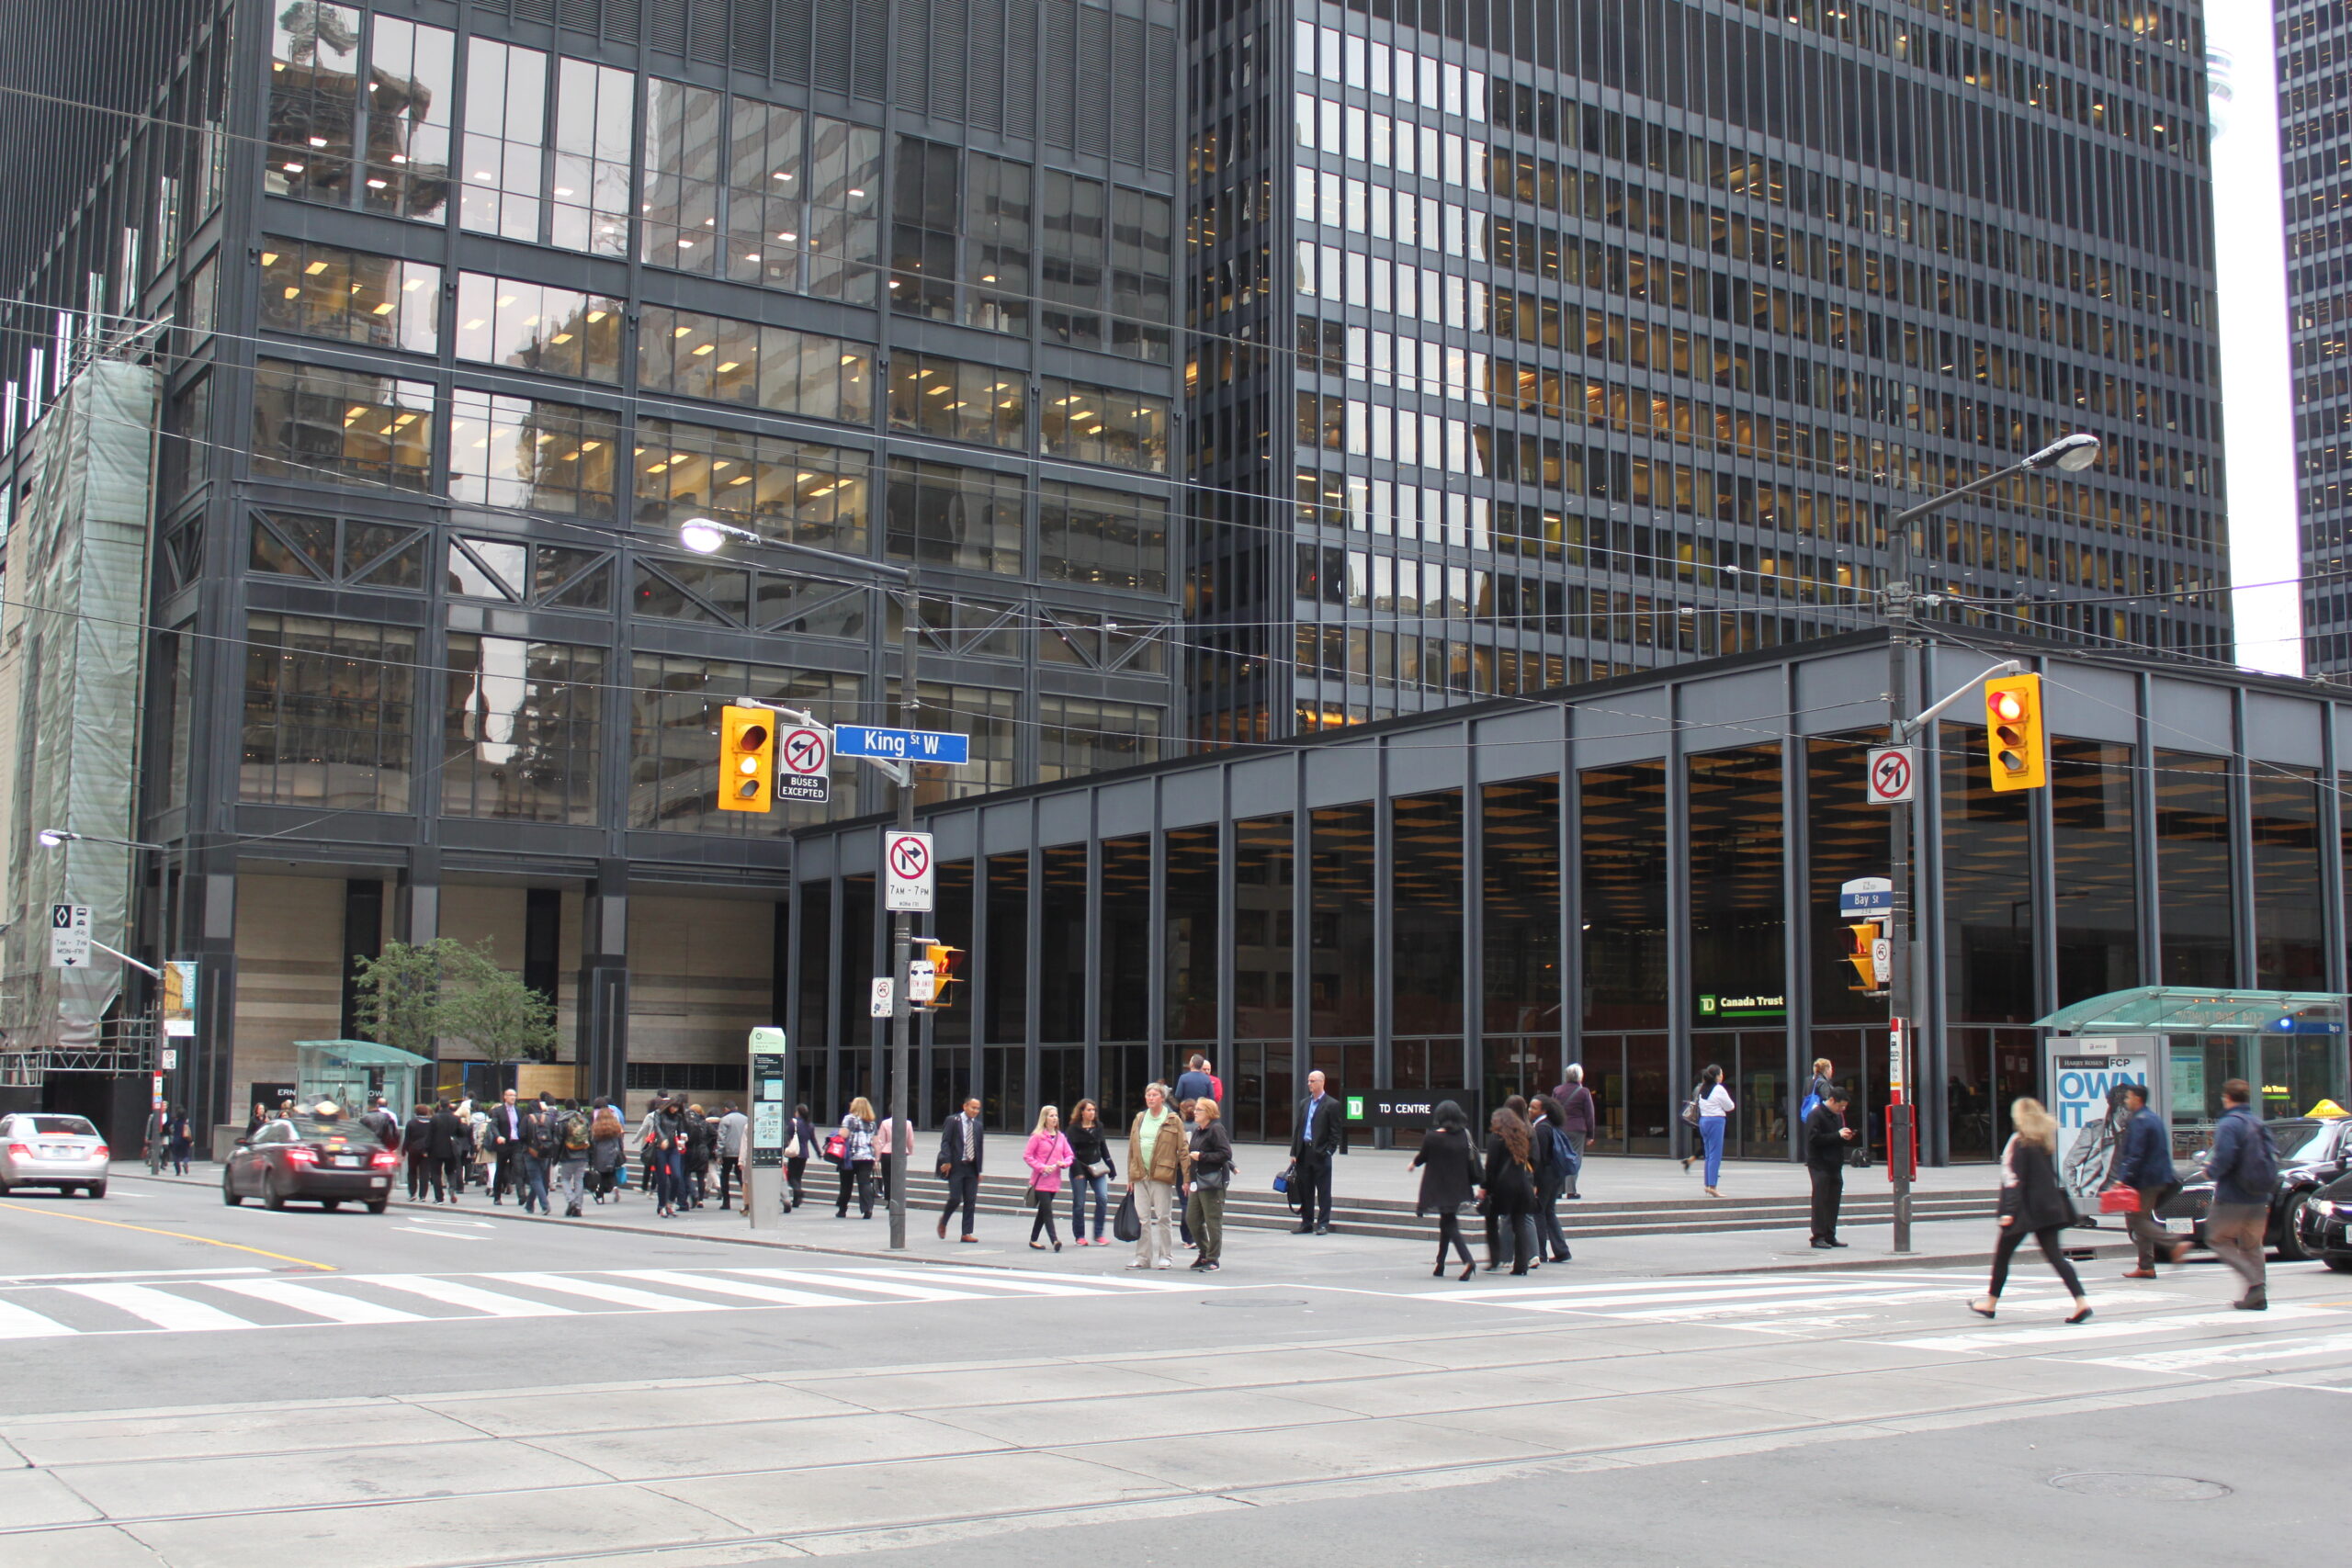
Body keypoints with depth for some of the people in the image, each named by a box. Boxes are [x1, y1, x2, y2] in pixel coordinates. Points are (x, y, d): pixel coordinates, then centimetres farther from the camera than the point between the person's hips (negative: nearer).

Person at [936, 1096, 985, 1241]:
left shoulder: (978, 1126, 13)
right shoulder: (952, 1121, -1)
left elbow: (980, 1148, 15)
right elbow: (945, 1142, -6)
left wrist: (979, 1170, 11)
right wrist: (946, 1161, -16)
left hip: (971, 1167, 5)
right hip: (956, 1166, -5)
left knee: (970, 1201, 1)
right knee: (955, 1198, -9)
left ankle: (967, 1233, 4)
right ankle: (943, 1221, 20)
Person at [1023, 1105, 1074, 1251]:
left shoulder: (1060, 1137, 9)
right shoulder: (1037, 1136, -6)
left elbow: (1070, 1156, 13)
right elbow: (1027, 1156, -6)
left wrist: (1064, 1163, -9)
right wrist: (1042, 1167, -16)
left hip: (1054, 1182, 6)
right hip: (1041, 1181, -6)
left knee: (1043, 1211, 13)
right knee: (1047, 1211, -13)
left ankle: (1033, 1240, 23)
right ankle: (1054, 1240, -19)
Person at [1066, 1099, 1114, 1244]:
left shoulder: (1099, 1127, 10)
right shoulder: (1074, 1128, -2)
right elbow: (1071, 1152, -6)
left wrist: (1111, 1168, 14)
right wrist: (1077, 1171, -16)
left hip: (1097, 1169, 3)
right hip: (1080, 1169, -3)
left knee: (1102, 1198, -11)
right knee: (1079, 1204, 0)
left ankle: (1098, 1235, -2)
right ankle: (1079, 1236, 12)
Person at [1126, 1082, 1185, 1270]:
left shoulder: (1173, 1121, -1)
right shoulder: (1139, 1119, 13)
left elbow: (1183, 1150, -3)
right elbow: (1131, 1148, 16)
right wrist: (1130, 1177, 12)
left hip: (1161, 1176, -4)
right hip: (1140, 1175, 4)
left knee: (1162, 1218, 0)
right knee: (1141, 1218, 6)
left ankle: (1164, 1257, 8)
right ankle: (1142, 1256, 14)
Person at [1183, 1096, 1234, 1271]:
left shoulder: (1216, 1129, -11)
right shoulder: (1197, 1131, 17)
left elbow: (1226, 1154, -19)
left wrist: (1201, 1156, -17)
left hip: (1213, 1182, -9)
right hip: (1197, 1181, 9)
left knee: (1213, 1221, -4)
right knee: (1193, 1220, 9)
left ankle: (1213, 1259, 3)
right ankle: (1204, 1254, 23)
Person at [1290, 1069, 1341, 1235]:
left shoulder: (1332, 1105, -3)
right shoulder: (1304, 1103, 16)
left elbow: (1335, 1132, -5)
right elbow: (1298, 1129, 16)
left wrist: (1329, 1151, -14)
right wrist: (1293, 1152, 9)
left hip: (1320, 1153, -6)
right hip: (1304, 1153, 6)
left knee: (1323, 1191, 0)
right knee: (1305, 1190, 9)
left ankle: (1323, 1224, 4)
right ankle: (1307, 1223, 16)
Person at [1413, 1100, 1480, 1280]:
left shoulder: (1431, 1137, -13)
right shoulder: (1464, 1136, -1)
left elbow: (1422, 1157, 3)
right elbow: (1472, 1162, 4)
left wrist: (1413, 1163, 25)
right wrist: (1477, 1185, 15)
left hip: (1439, 1188, -5)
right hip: (1458, 1189, 5)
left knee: (1450, 1226, -3)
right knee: (1446, 1223, 19)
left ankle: (1468, 1260, -23)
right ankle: (1440, 1265, 25)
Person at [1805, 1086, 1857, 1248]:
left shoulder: (1838, 1115, 17)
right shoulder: (1815, 1115, -10)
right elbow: (1814, 1138, -19)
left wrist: (1847, 1138, 1)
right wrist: (1838, 1135, -19)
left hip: (1835, 1164, 8)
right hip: (1819, 1165, -8)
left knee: (1834, 1201, 7)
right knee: (1821, 1200, -7)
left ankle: (1830, 1236, 13)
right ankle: (1818, 1236, -4)